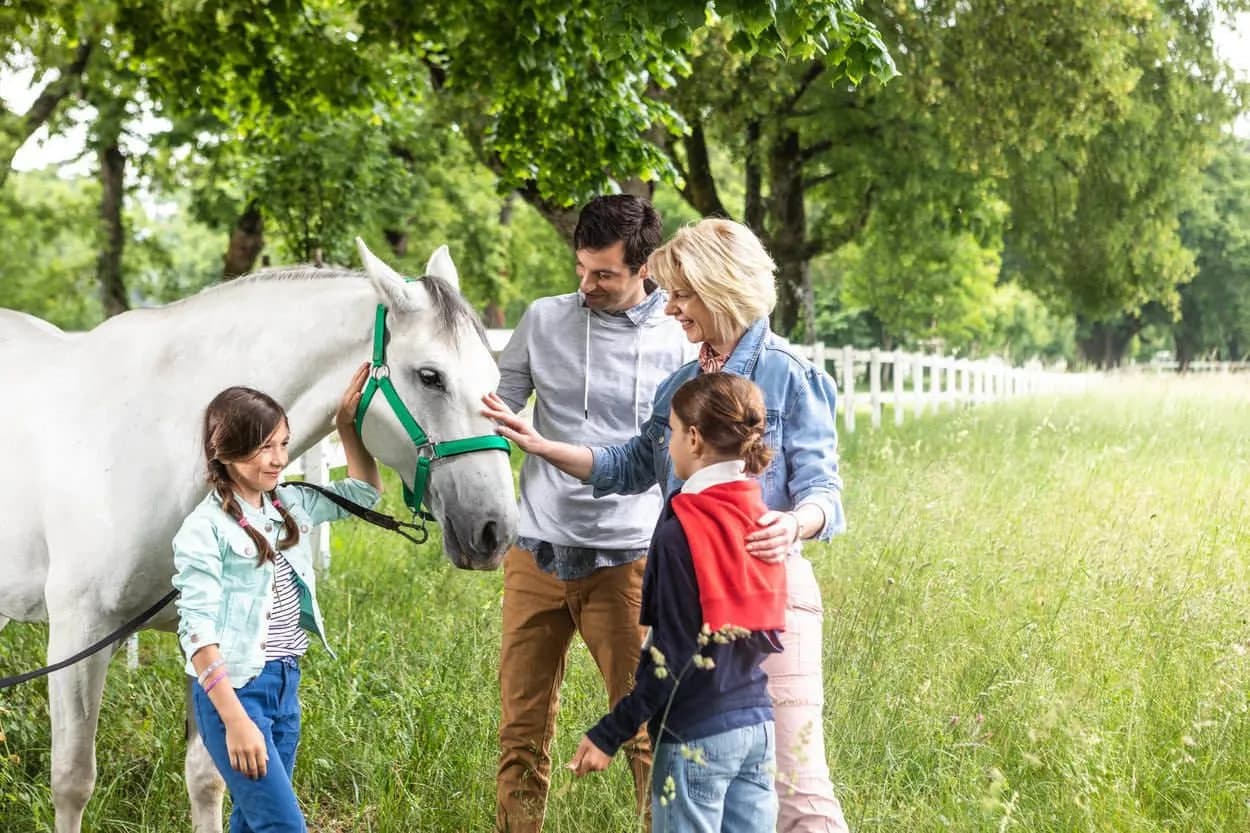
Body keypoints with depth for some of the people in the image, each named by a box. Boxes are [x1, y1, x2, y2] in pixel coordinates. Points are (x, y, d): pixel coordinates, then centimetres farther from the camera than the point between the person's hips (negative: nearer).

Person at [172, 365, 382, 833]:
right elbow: (198, 631, -18)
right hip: (234, 689, -8)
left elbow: (363, 492, 22)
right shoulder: (205, 530, -14)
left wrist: (347, 424, 7)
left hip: (286, 684, 8)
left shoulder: (288, 506, 8)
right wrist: (235, 721, -23)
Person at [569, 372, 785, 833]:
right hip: (759, 725, 7)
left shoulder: (680, 529, -15)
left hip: (697, 733, -7)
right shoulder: (760, 517, 5)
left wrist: (609, 734, -12)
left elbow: (671, 655, -17)